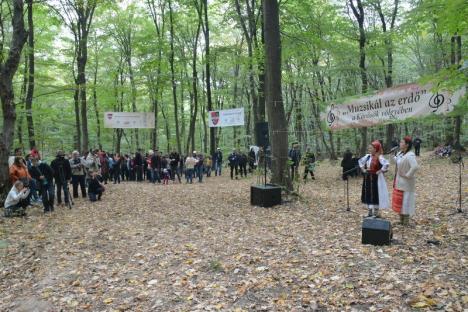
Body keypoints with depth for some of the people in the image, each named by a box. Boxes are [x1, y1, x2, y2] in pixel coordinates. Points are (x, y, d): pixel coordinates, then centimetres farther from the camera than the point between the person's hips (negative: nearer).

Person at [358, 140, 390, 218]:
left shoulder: (379, 157, -16)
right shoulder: (368, 156, 7)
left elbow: (387, 164, -30)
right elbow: (360, 161, 24)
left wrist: (380, 171, -22)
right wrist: (363, 169, 12)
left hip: (376, 179, -8)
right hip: (367, 178, 8)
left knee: (375, 195, -1)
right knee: (368, 194, 11)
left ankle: (376, 213, 11)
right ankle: (370, 212, 22)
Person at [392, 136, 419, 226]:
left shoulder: (410, 155, -23)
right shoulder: (400, 153, 5)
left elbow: (415, 167, -37)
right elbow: (397, 162, 24)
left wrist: (407, 175, -25)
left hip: (405, 183, -9)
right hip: (398, 182, 9)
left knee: (405, 201, 1)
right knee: (399, 201, 16)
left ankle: (406, 222, 13)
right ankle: (401, 220, 29)